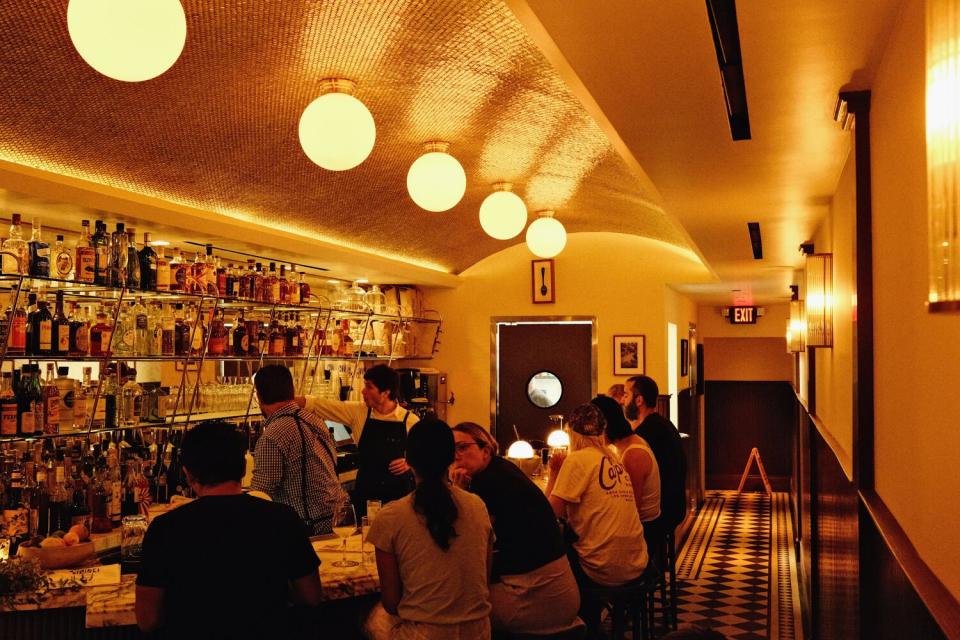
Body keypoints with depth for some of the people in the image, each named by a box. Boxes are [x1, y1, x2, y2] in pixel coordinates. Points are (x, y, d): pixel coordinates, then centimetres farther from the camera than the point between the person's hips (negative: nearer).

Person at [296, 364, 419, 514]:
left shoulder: (410, 421, -7)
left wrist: (410, 462, -15)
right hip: (365, 492, 2)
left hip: (399, 494, -2)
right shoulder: (358, 412, -1)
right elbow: (319, 405, -3)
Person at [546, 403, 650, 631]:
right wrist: (562, 472, 14)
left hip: (604, 571, -6)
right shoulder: (613, 459, 9)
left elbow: (552, 512, -13)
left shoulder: (578, 459, -12)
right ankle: (590, 625, 39)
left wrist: (554, 473, -2)